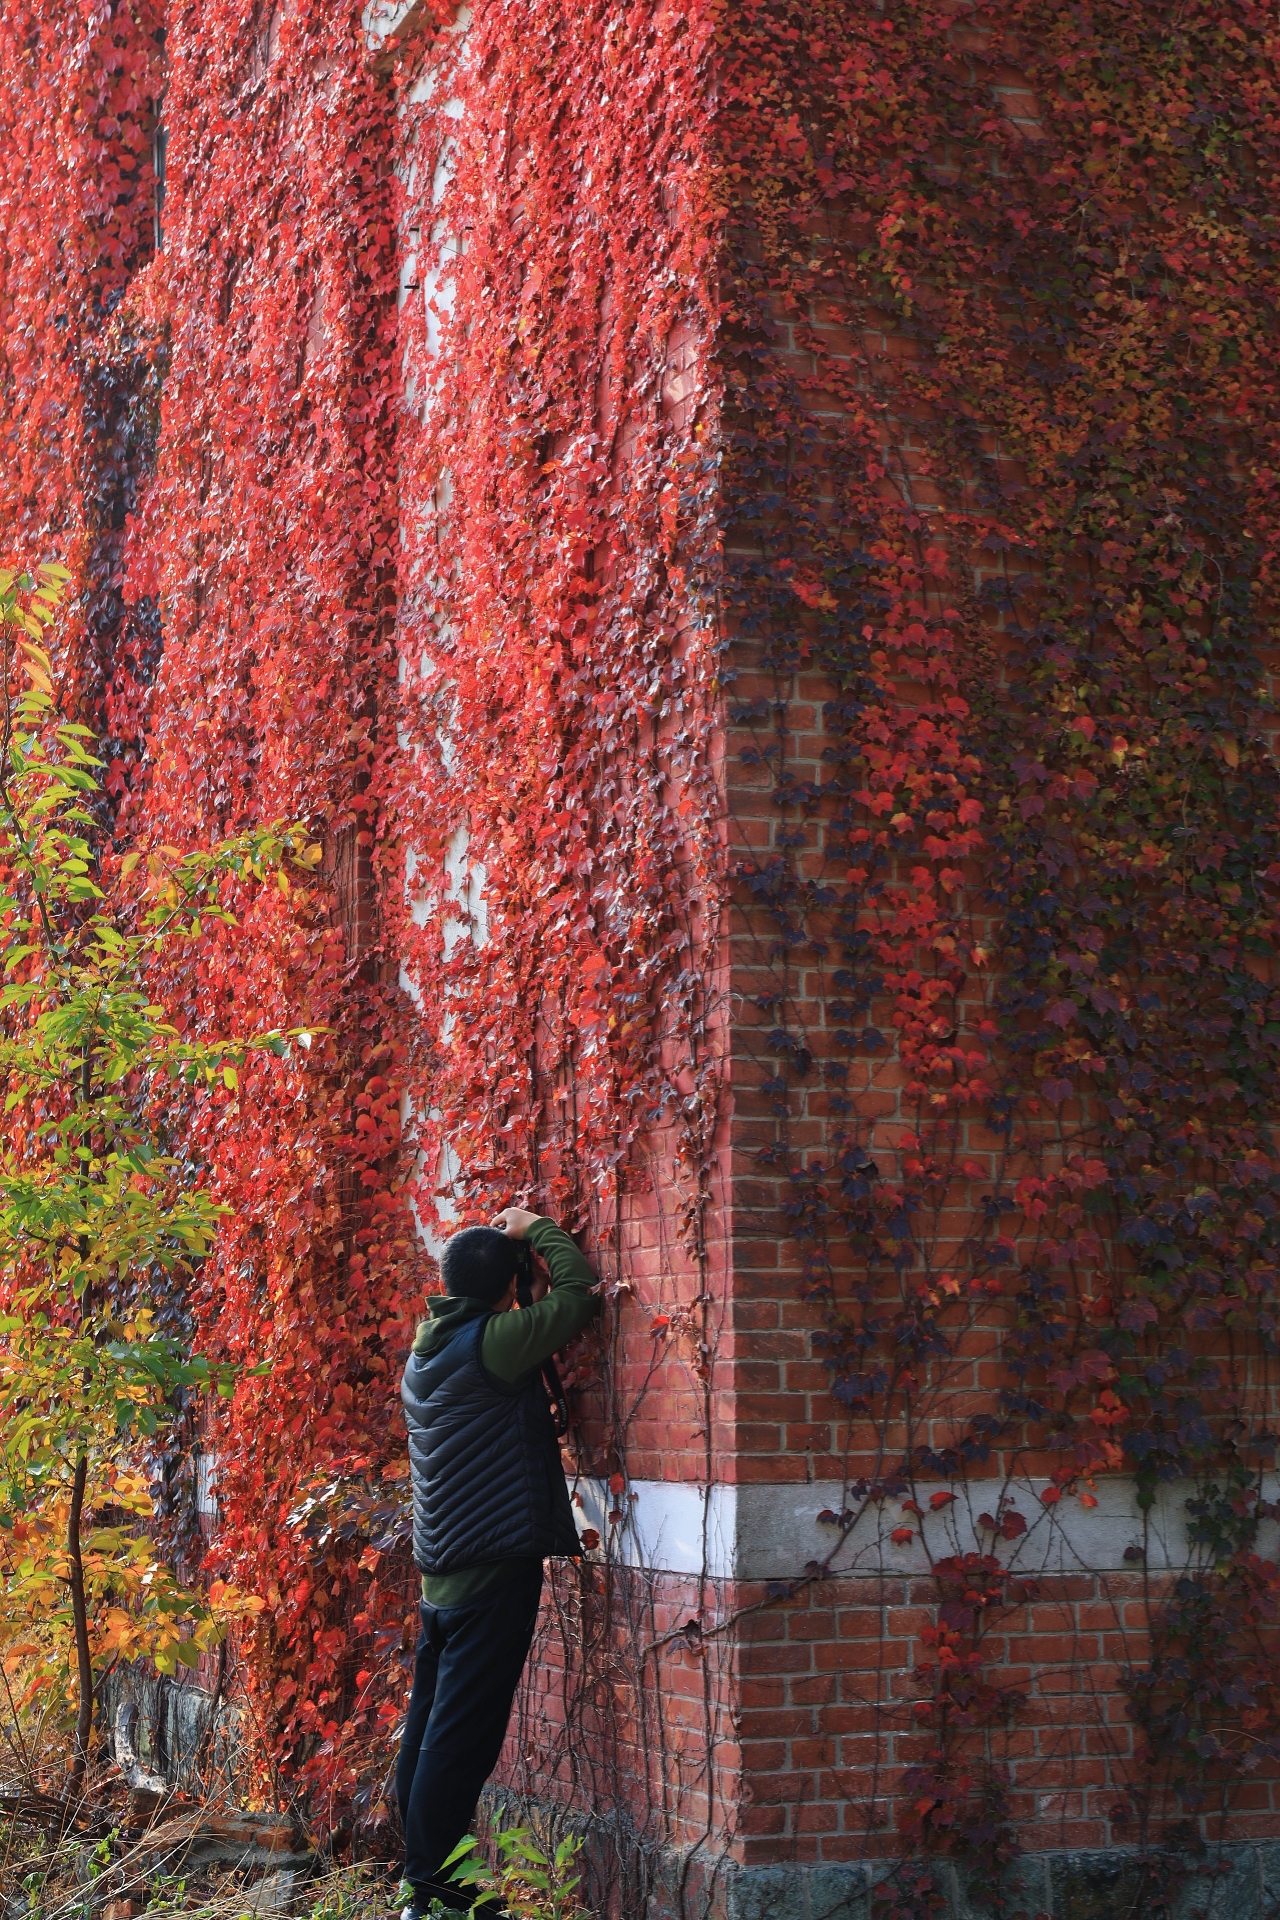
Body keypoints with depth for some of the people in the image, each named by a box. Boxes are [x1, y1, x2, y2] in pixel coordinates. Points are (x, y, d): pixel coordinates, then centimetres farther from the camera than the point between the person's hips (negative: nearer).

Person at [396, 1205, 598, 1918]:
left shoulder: (428, 1350, 10)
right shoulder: (492, 1343, -14)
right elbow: (576, 1291, -9)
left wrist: (504, 1243, 19)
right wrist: (535, 1229, 6)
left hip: (441, 1578, 8)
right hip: (494, 1572, -8)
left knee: (428, 1735, 11)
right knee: (460, 1744, -7)